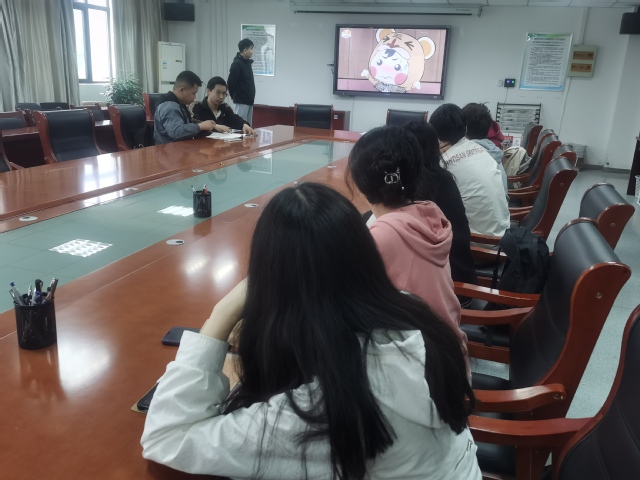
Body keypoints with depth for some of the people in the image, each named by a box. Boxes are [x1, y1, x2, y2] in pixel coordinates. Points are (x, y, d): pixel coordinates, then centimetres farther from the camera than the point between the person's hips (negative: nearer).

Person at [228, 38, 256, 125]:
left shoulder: (247, 63, 13)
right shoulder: (236, 64, -13)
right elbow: (231, 82, -14)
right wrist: (235, 96, -2)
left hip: (249, 101, 8)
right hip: (241, 102, -8)